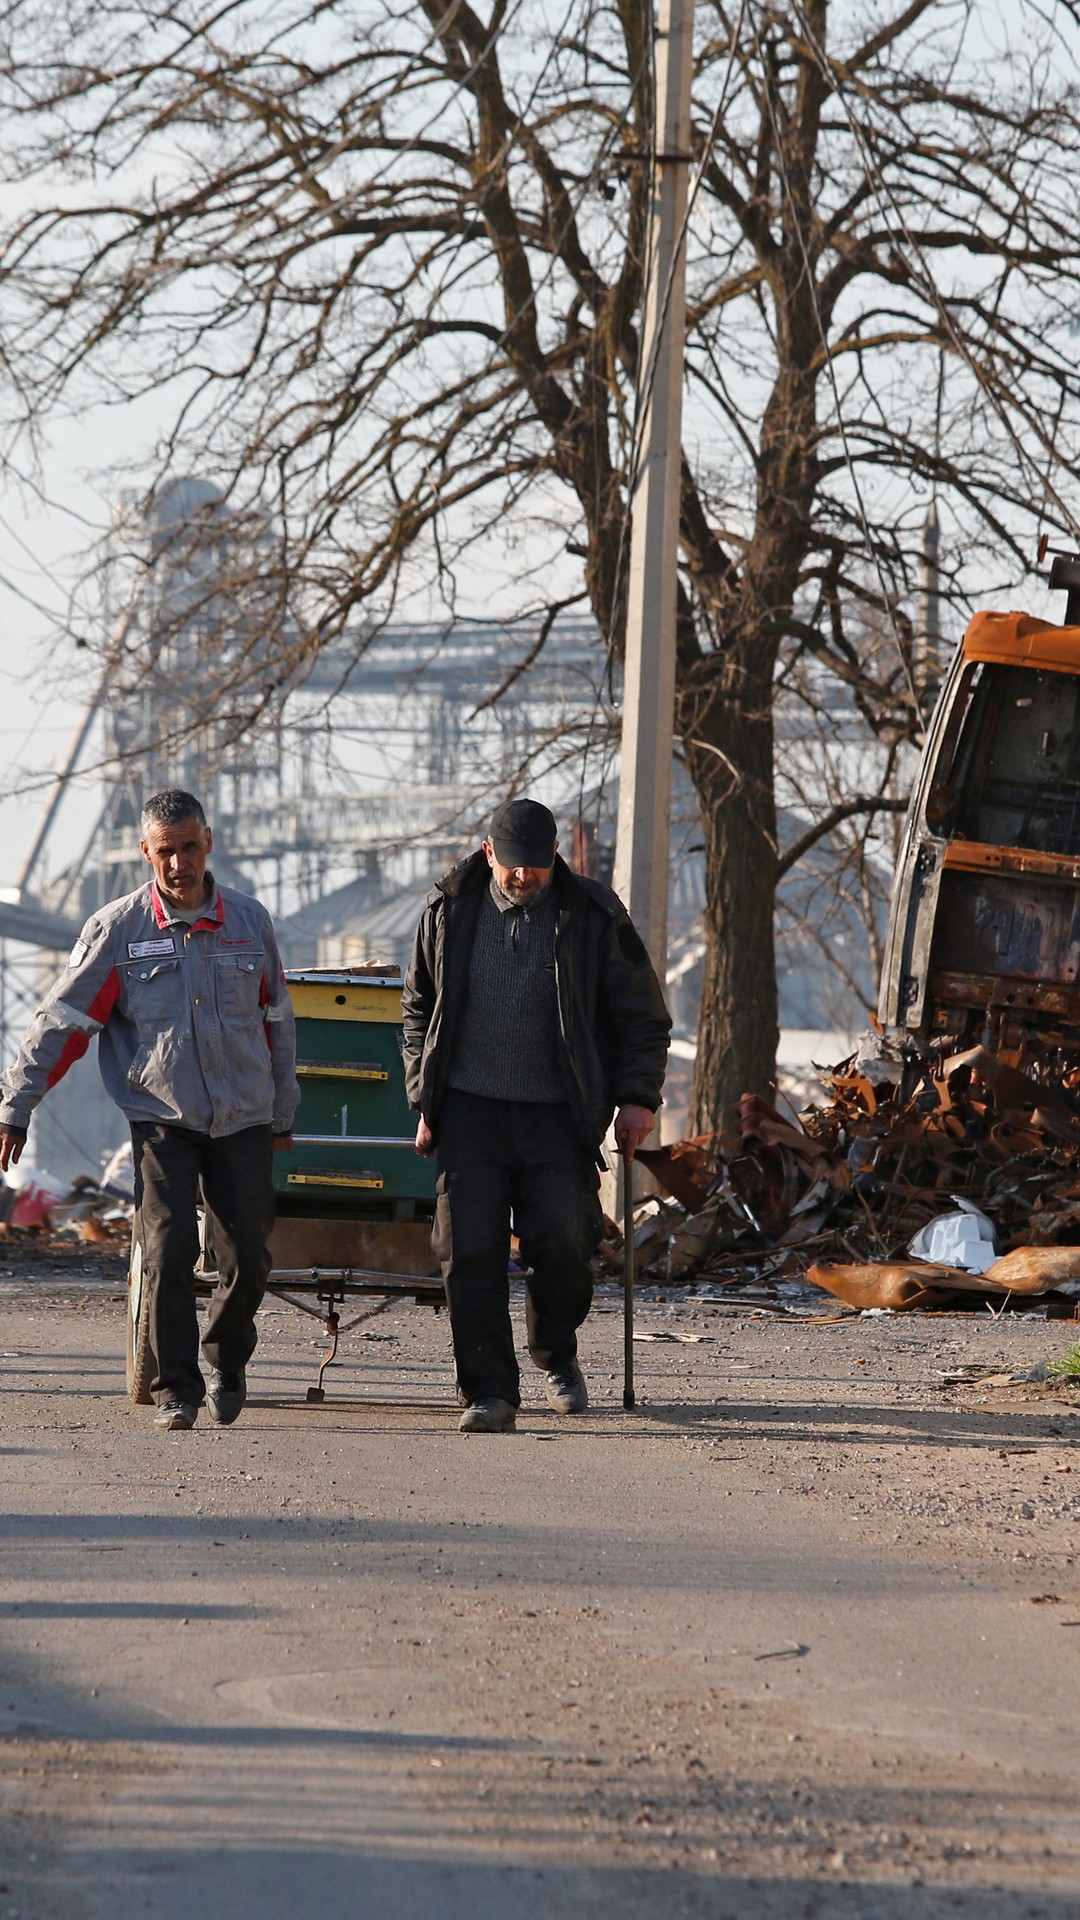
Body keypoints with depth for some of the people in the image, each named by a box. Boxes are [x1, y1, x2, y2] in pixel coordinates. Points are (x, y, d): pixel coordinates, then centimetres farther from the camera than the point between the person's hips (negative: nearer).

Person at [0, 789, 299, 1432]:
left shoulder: (250, 921, 4)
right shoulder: (117, 929, -4)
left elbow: (277, 1022, 15)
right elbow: (62, 1022, -1)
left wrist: (283, 1114, 19)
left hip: (243, 1119, 2)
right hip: (161, 1119, -2)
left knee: (248, 1259, 0)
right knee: (168, 1253, -12)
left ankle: (228, 1367, 24)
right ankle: (176, 1389, 0)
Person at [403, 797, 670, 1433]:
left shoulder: (594, 916, 0)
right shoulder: (450, 913, 6)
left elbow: (642, 1016, 7)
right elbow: (420, 1012, 17)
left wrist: (639, 1098, -2)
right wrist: (425, 1101, 11)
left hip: (558, 1115, -1)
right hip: (470, 1111, 2)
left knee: (562, 1246, -11)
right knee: (471, 1253, -6)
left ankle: (557, 1356, 18)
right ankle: (490, 1391, 0)